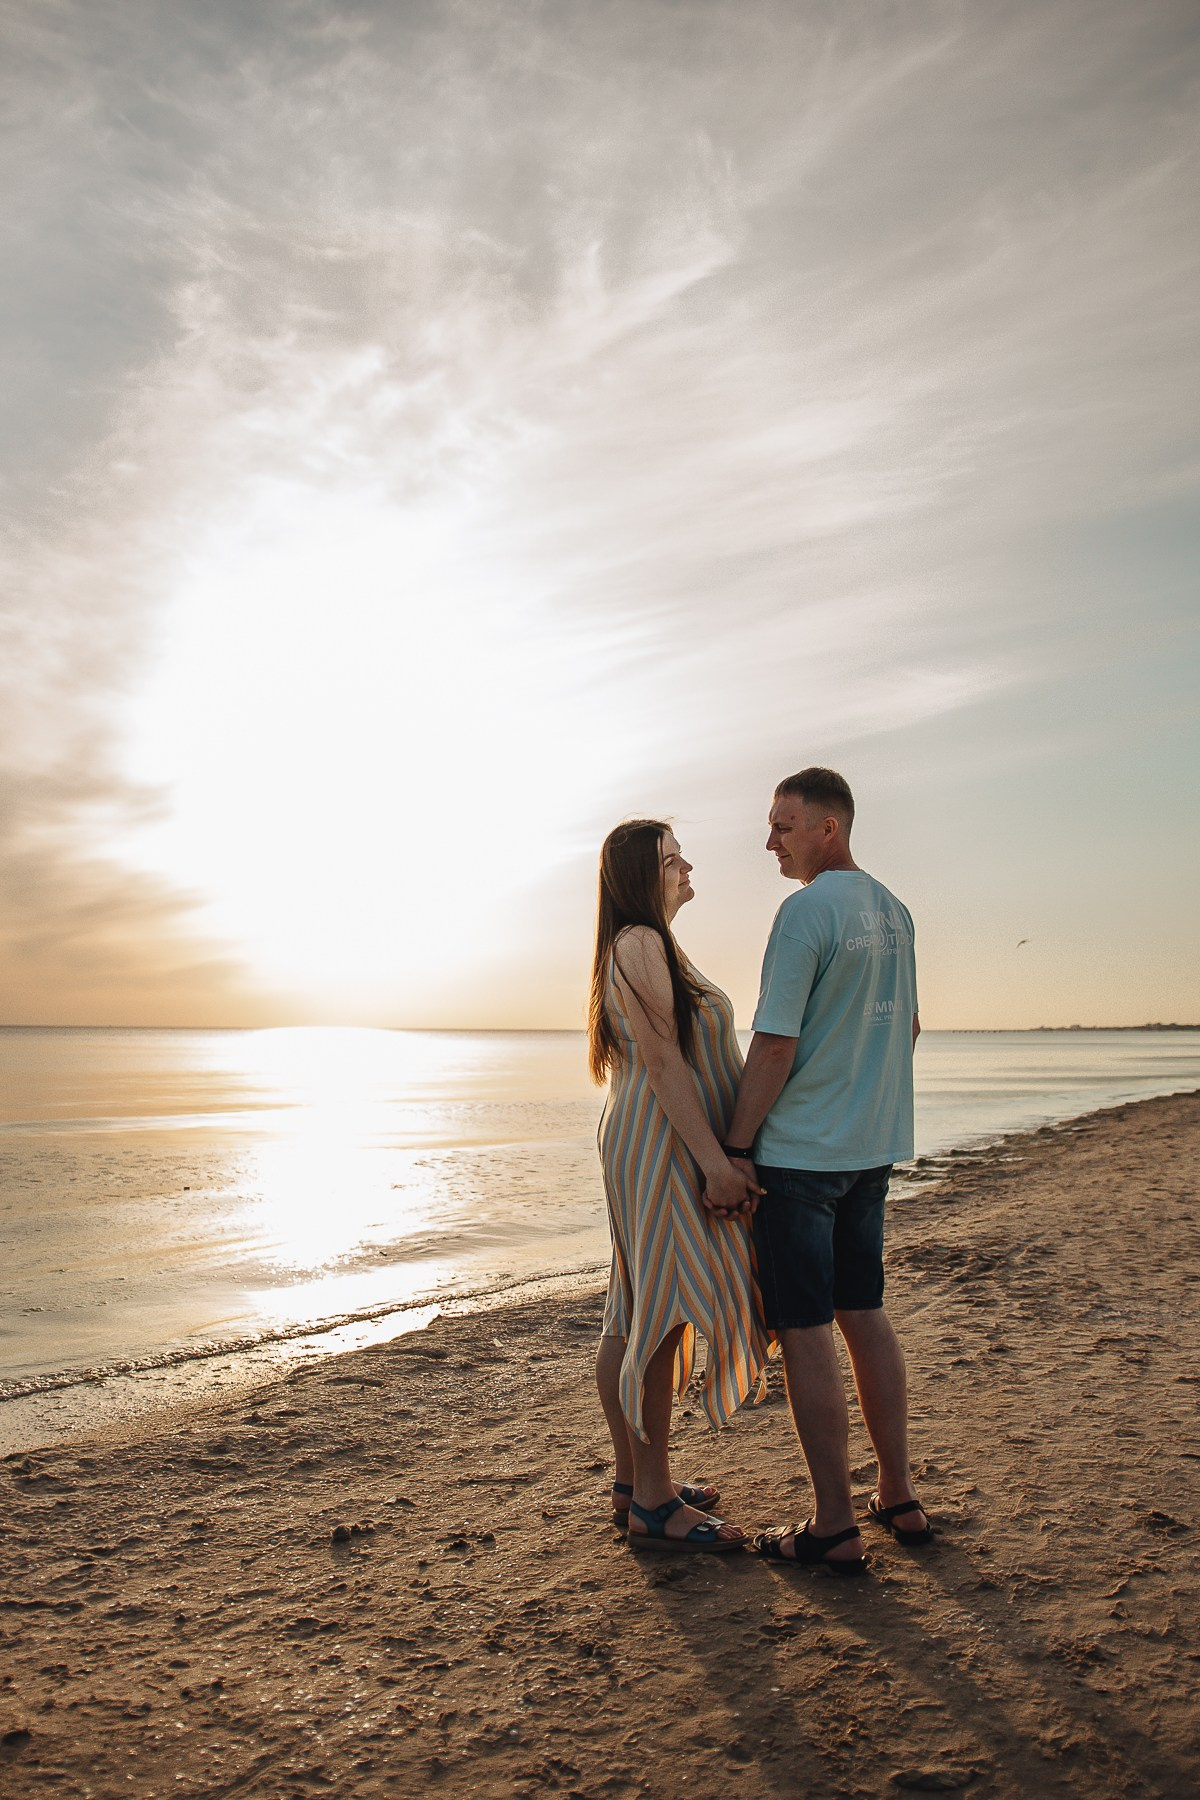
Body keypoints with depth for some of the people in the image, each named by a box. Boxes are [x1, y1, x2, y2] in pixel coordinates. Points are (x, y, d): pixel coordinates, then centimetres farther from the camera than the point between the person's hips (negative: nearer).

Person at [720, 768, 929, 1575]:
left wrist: (736, 1149, -11)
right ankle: (899, 1496, 27)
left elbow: (775, 1046, -18)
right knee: (865, 1314, 17)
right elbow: (910, 1027, 19)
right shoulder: (893, 910, 10)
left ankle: (835, 1526, 9)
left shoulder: (806, 911, -16)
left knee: (805, 1332, 0)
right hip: (873, 1146, 9)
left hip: (799, 1148, -8)